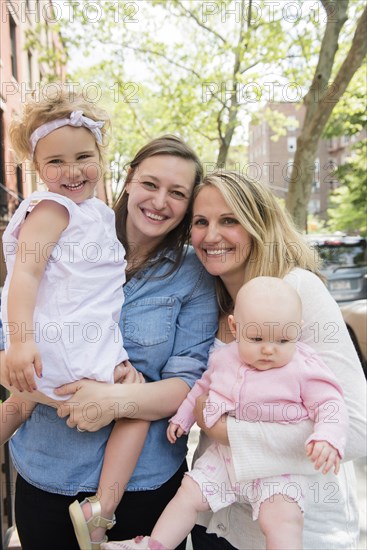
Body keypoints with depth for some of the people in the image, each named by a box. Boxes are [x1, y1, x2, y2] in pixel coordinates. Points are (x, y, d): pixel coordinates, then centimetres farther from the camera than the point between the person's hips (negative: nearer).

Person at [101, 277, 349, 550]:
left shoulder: (304, 368, -15)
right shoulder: (224, 359, 1)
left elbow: (330, 404, -14)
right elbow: (203, 387, 19)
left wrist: (327, 438, -33)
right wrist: (183, 417, 22)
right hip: (225, 454, 5)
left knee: (283, 518, -24)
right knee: (189, 493, 8)